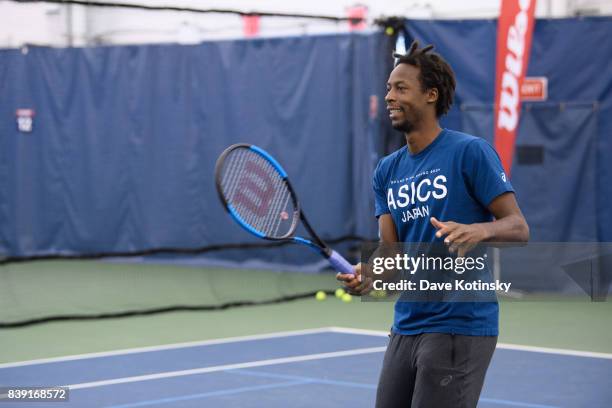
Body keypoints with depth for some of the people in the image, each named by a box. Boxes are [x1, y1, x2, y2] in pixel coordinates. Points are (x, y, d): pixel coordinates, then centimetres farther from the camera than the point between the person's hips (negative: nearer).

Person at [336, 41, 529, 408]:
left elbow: (518, 227, -11)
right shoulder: (388, 170, 12)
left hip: (459, 327, -7)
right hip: (406, 327, 7)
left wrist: (478, 230, -32)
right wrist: (368, 275, -17)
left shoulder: (470, 151, -8)